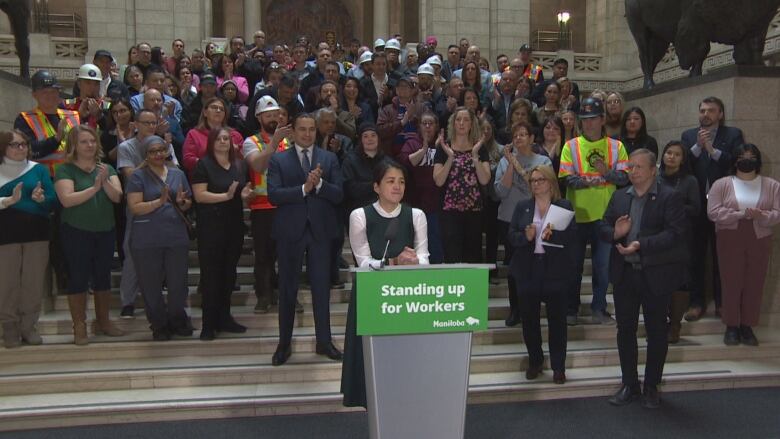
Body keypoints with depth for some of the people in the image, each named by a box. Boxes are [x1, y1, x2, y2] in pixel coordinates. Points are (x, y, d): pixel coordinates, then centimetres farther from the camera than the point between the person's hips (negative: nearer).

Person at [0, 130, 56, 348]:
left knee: (34, 281, 5)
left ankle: (29, 325, 15)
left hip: (37, 232, 1)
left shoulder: (39, 169, 5)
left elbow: (53, 199, 1)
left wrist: (41, 199, -19)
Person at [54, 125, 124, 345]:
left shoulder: (107, 168, 8)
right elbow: (67, 200, -17)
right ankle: (79, 327, 7)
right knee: (78, 278, -1)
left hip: (105, 231, 4)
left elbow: (117, 196, -4)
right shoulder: (65, 170, -4)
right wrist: (94, 187, -20)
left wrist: (105, 182, -21)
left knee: (103, 277, 10)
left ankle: (103, 321, 22)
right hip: (76, 232, -4)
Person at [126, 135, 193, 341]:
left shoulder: (177, 174, 12)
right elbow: (134, 207, -11)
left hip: (176, 237, 3)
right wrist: (160, 201, -20)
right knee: (151, 285, 7)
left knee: (178, 283, 8)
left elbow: (188, 203, 14)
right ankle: (159, 324, 24)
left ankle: (177, 320, 28)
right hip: (147, 241, -3)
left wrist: (181, 202, -8)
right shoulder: (138, 176, -2)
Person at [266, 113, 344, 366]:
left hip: (320, 230, 1)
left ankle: (324, 341, 18)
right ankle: (284, 344, 18)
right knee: (287, 288, 7)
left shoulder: (329, 159, 8)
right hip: (290, 231, -1)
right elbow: (273, 195, -9)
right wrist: (304, 188, -18)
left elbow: (338, 195, 0)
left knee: (321, 287, 6)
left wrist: (319, 184, -17)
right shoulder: (278, 160, 4)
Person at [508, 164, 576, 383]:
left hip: (555, 271, -2)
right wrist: (526, 237, -15)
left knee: (557, 319, 4)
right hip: (527, 271, 2)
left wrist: (553, 236, -22)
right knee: (529, 318, 8)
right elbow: (511, 236, 4)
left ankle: (558, 367, 14)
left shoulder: (564, 206, 3)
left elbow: (572, 237, -5)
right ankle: (535, 362, 25)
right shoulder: (522, 207, 10)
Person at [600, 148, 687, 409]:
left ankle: (651, 387, 24)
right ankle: (629, 385, 25)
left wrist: (641, 245, -25)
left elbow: (675, 234, -18)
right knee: (625, 329, 11)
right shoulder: (619, 197, 9)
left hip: (656, 275, -4)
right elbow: (603, 228, 9)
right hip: (624, 273, 5)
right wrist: (615, 233, -14)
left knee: (657, 333, 8)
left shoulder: (669, 198, -7)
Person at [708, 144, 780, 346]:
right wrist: (739, 214, -18)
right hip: (730, 240, -1)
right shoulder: (722, 184, 2)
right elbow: (713, 212, -7)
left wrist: (760, 215, -18)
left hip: (759, 239, 2)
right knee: (731, 283, 0)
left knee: (754, 284, 3)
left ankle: (747, 326, 14)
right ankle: (731, 326, 11)